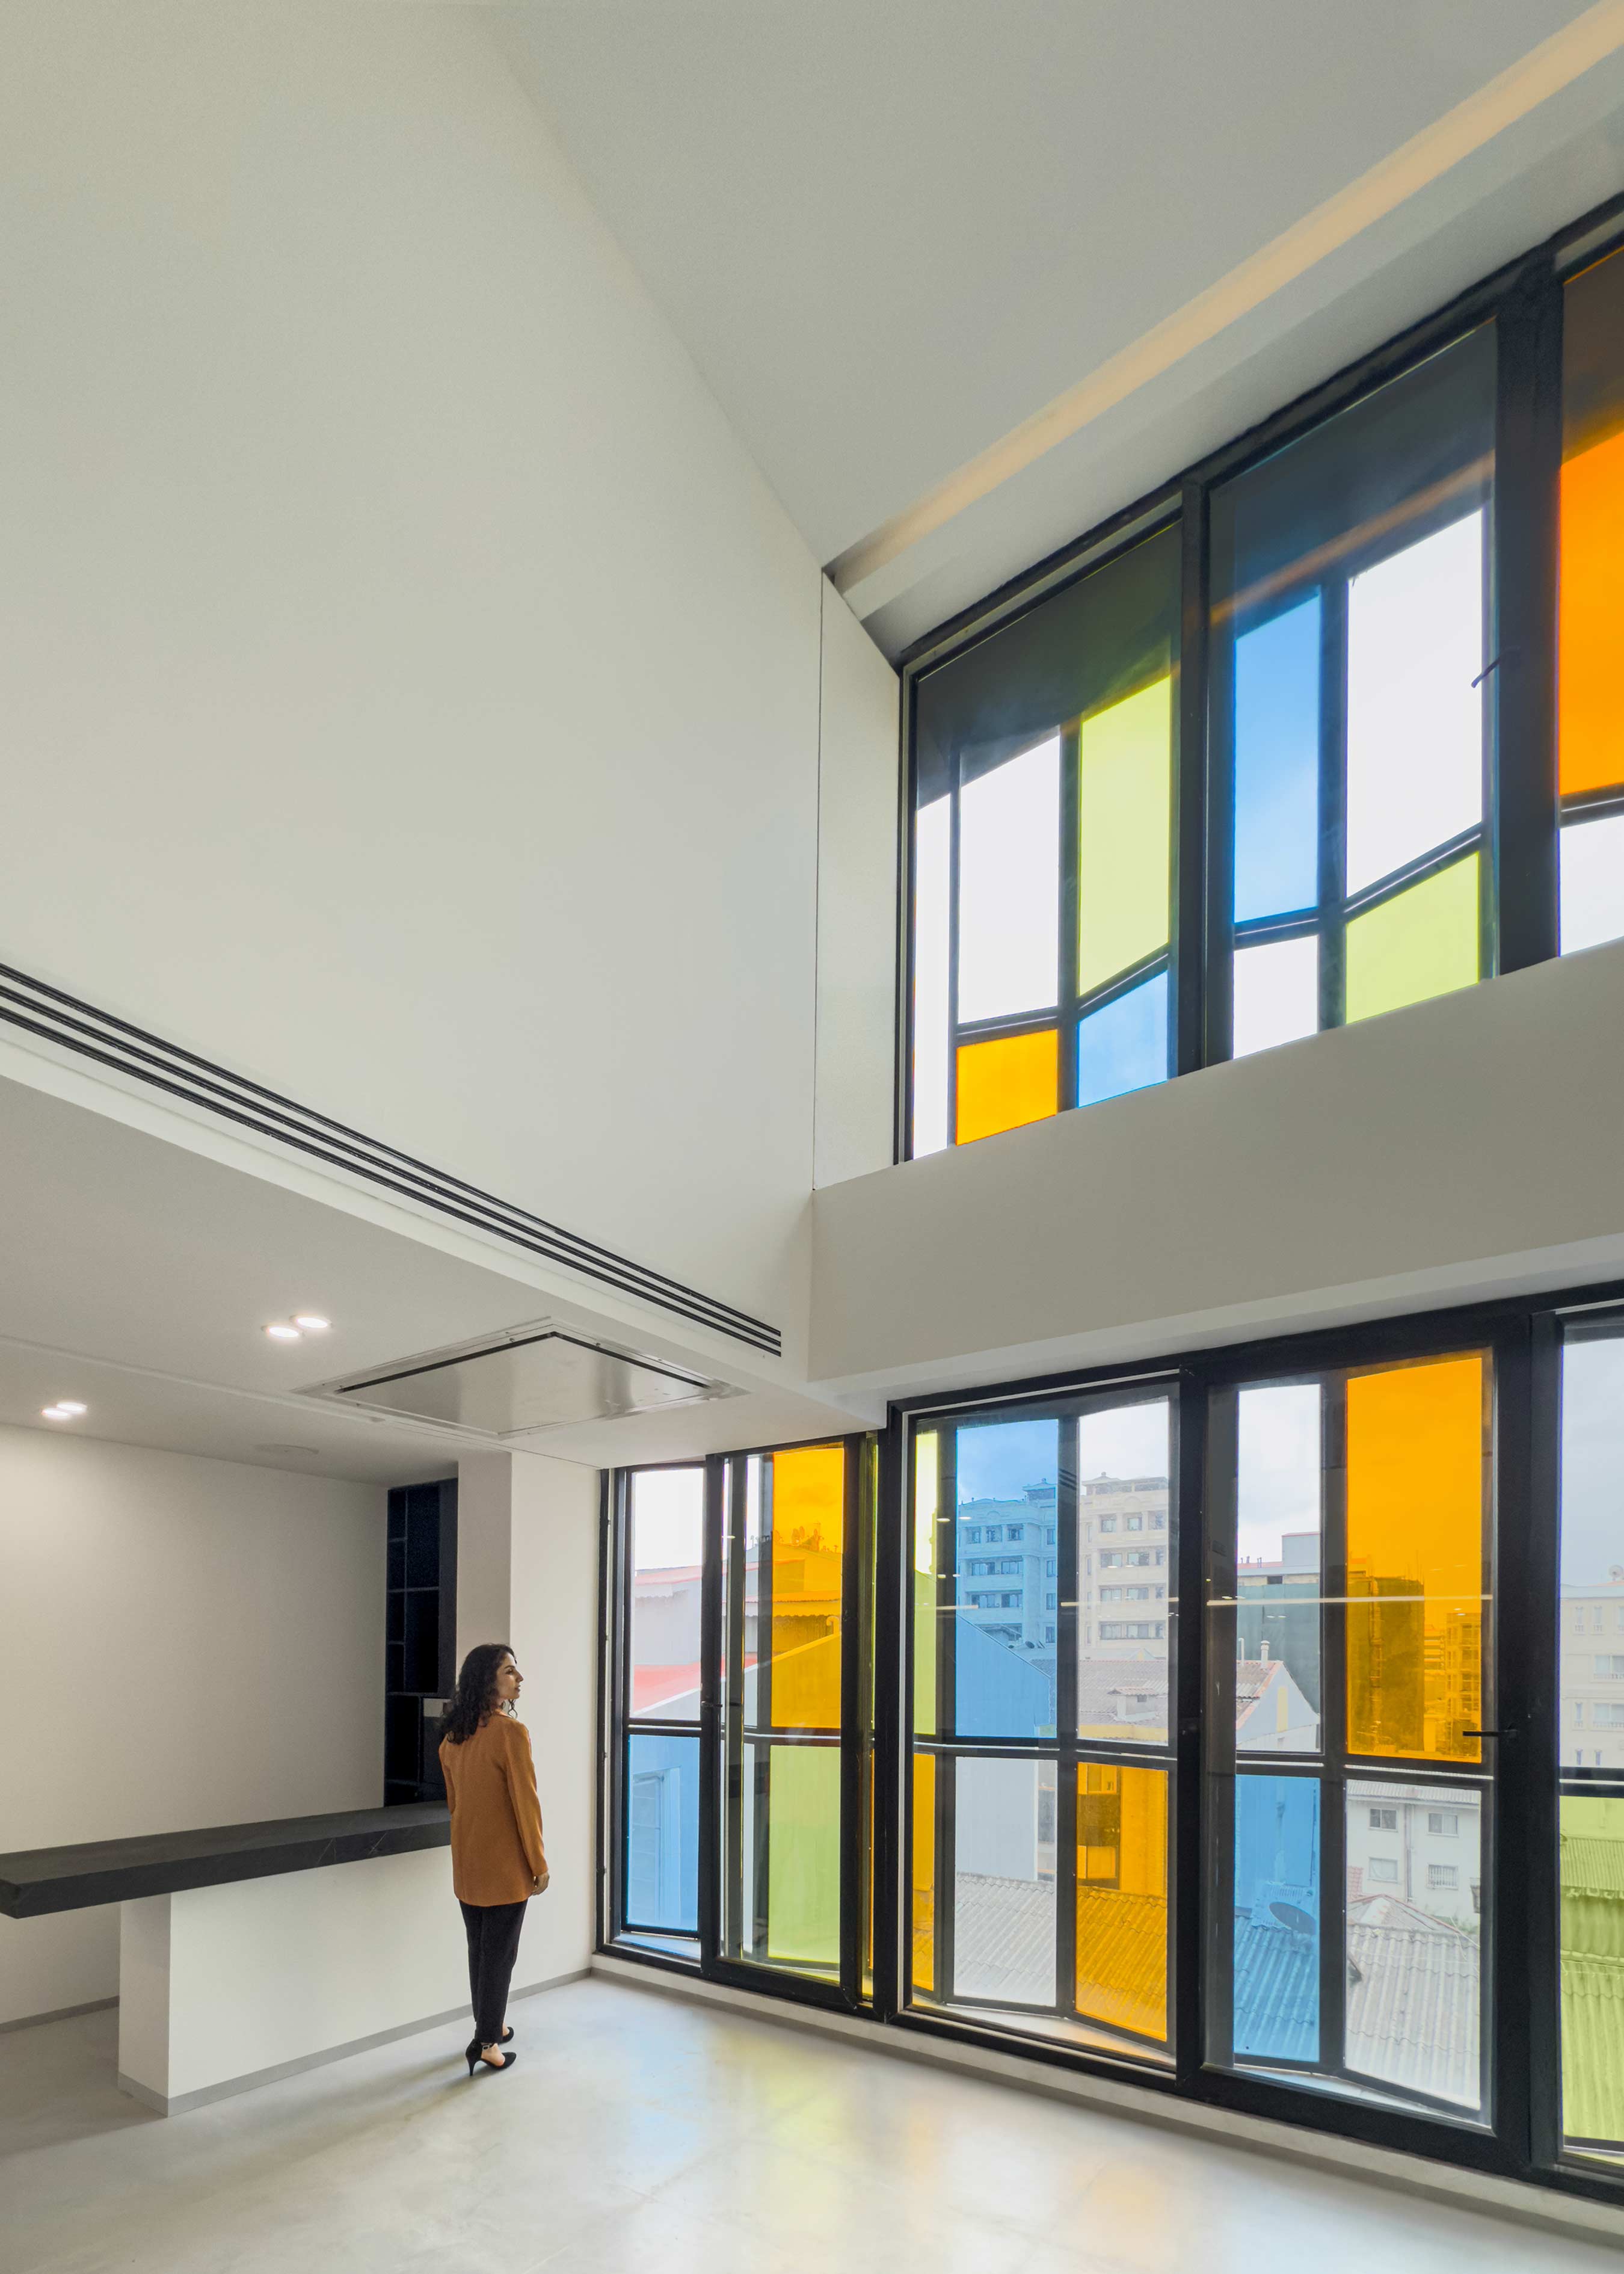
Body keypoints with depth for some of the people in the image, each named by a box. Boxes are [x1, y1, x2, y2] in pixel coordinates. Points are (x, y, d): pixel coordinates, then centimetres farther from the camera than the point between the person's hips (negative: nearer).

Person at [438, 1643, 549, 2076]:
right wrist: (539, 1865, -9)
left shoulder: (452, 1736, 3)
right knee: (500, 1953, 4)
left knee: (479, 1948, 18)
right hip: (505, 1864, -7)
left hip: (466, 1862, 7)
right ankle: (486, 2042, 8)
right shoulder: (510, 1733, -21)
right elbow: (525, 1804, -18)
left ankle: (490, 2025, 31)